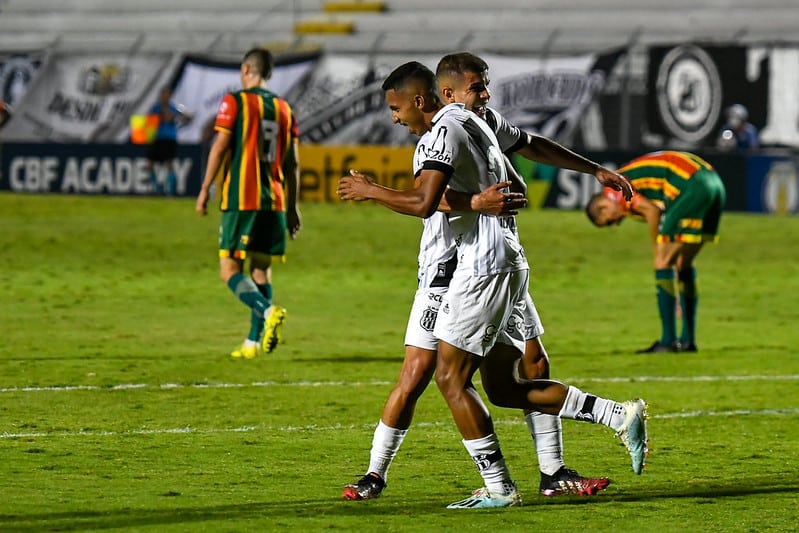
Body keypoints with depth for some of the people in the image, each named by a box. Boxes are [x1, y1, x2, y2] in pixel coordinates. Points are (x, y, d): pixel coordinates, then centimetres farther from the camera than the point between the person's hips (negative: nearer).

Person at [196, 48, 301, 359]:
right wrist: (292, 206, 17)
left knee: (230, 270, -4)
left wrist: (205, 189, -2)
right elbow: (293, 162, 12)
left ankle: (267, 312, -28)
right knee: (261, 269, 12)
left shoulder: (235, 102, -3)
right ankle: (254, 341, 11)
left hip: (241, 199, -5)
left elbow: (220, 147, -9)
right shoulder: (283, 108, 11)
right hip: (275, 201, 5)